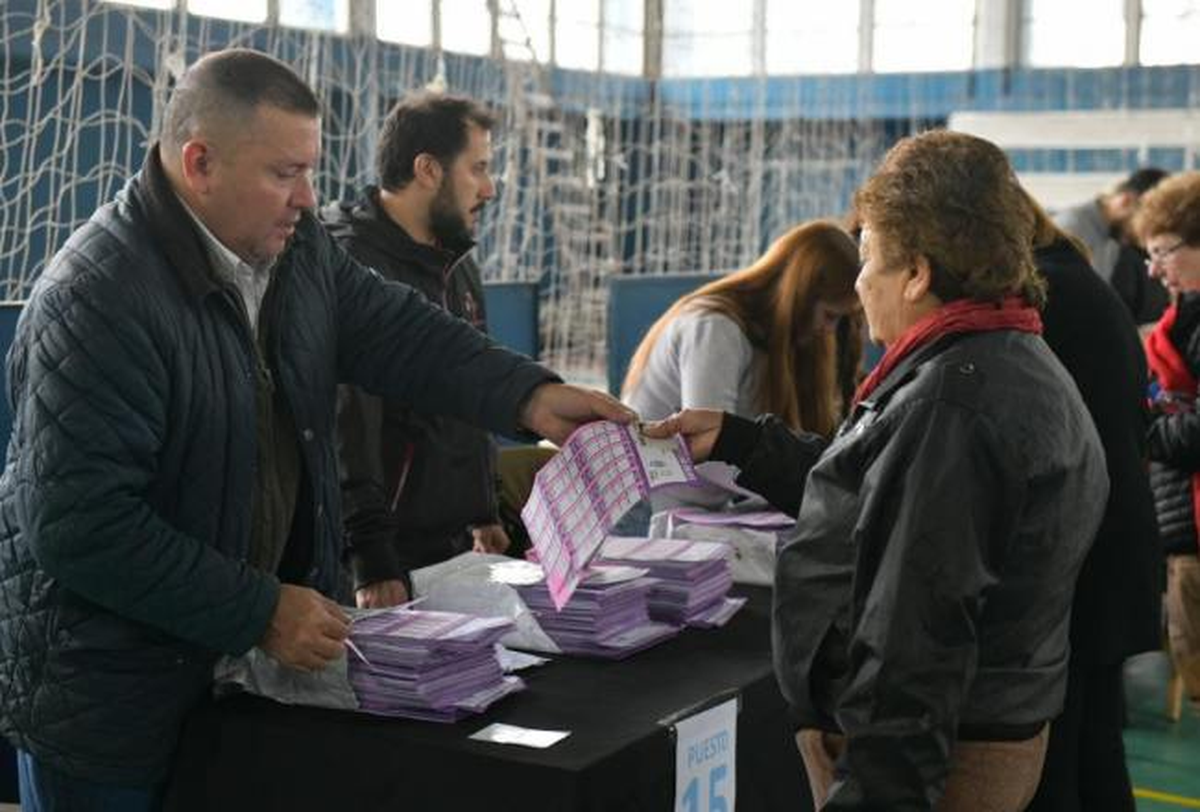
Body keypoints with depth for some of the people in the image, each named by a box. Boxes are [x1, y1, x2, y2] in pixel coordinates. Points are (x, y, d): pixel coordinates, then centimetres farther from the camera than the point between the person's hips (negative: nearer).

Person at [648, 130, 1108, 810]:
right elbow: (871, 493, 17)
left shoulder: (946, 408, -25)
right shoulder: (1021, 366, 10)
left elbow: (912, 642, -29)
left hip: (939, 757, -10)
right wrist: (734, 439, 17)